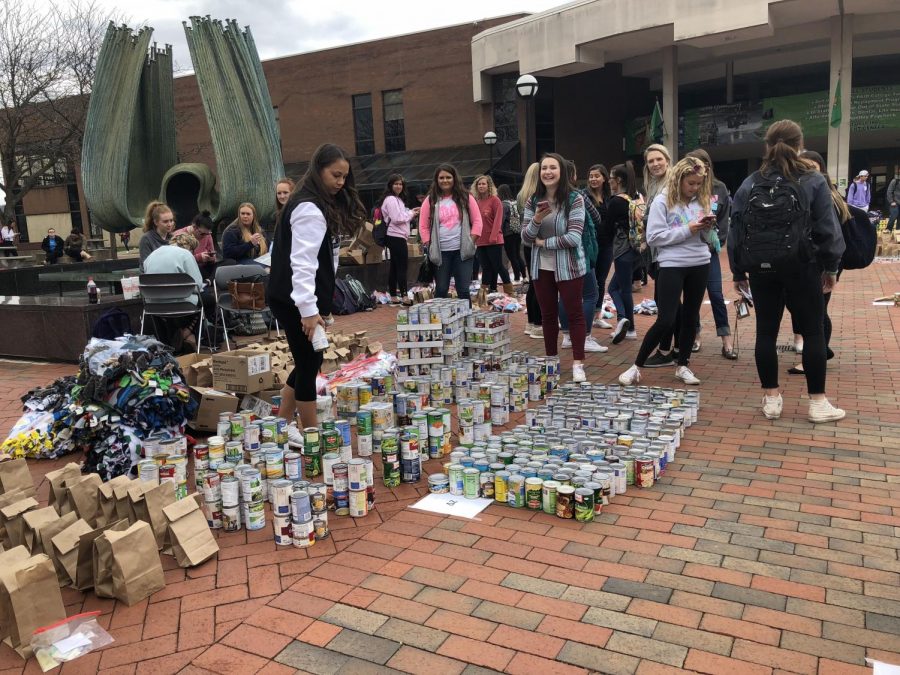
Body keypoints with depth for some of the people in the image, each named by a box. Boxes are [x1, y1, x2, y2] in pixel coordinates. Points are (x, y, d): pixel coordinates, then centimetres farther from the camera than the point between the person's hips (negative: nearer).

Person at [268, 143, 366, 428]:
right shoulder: (309, 209, -16)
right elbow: (302, 263, -22)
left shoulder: (321, 204, 17)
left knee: (308, 362, 14)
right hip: (295, 302, -10)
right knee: (309, 364, -2)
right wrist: (309, 310, -25)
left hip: (293, 299, 10)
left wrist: (317, 304, 19)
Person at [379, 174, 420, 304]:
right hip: (397, 237, -10)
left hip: (396, 236, 10)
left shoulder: (397, 199, 20)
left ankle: (393, 296, 14)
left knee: (395, 267, 10)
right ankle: (404, 296, -11)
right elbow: (397, 218, -19)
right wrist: (411, 213, -7)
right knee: (403, 267, -11)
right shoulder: (391, 199, -11)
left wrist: (411, 213, 8)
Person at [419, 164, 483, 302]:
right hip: (440, 253, 0)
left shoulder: (465, 198, 7)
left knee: (464, 290, -1)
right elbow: (423, 227, 6)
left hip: (462, 251, 0)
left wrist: (471, 242, -2)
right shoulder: (430, 201, 6)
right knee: (441, 290, 5)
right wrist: (429, 247, -2)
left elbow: (477, 221, 7)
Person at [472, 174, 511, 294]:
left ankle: (508, 290, 9)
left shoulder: (495, 200, -5)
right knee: (486, 268, 8)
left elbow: (498, 220, -11)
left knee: (498, 265, -3)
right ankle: (491, 290, 14)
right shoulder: (476, 201, 11)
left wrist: (493, 237, -18)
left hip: (494, 240, -6)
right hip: (481, 241, 6)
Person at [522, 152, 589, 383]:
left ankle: (578, 364, 7)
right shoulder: (533, 201, 4)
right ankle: (551, 361, 26)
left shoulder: (574, 199, -10)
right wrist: (536, 219, -18)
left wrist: (543, 242, -9)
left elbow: (574, 238, -18)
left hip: (568, 267, -5)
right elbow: (525, 238, 0)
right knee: (548, 315, 13)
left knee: (574, 313, 2)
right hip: (542, 267, 5)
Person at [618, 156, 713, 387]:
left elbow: (705, 238, 14)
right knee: (665, 320, -7)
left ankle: (682, 366, 23)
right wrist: (687, 230, -17)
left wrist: (708, 228, -7)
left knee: (691, 317, 10)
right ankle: (636, 366, 5)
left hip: (700, 264, 5)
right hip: (672, 265, -5)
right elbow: (654, 237, -14)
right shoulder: (662, 201, -7)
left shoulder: (702, 201, 8)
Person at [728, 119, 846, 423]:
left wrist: (738, 272, 9)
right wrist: (831, 267, 8)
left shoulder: (750, 184, 2)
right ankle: (817, 403, 10)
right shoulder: (814, 181, -4)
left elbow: (737, 231, 2)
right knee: (813, 332, 6)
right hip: (802, 267, -2)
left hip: (762, 268, 2)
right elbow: (827, 228, -4)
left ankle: (771, 399, 11)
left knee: (766, 331, 7)